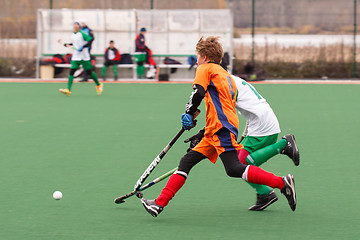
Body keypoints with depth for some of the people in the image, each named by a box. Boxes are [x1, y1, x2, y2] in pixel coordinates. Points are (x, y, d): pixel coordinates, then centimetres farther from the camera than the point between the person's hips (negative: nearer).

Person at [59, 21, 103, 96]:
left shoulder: (82, 34, -10)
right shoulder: (72, 35, 11)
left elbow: (90, 40, -17)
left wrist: (83, 47, -24)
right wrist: (67, 45, 13)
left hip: (84, 57, -5)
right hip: (75, 57, 5)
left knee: (89, 72, 4)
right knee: (71, 72, -10)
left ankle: (98, 85, 28)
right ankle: (68, 90, -17)